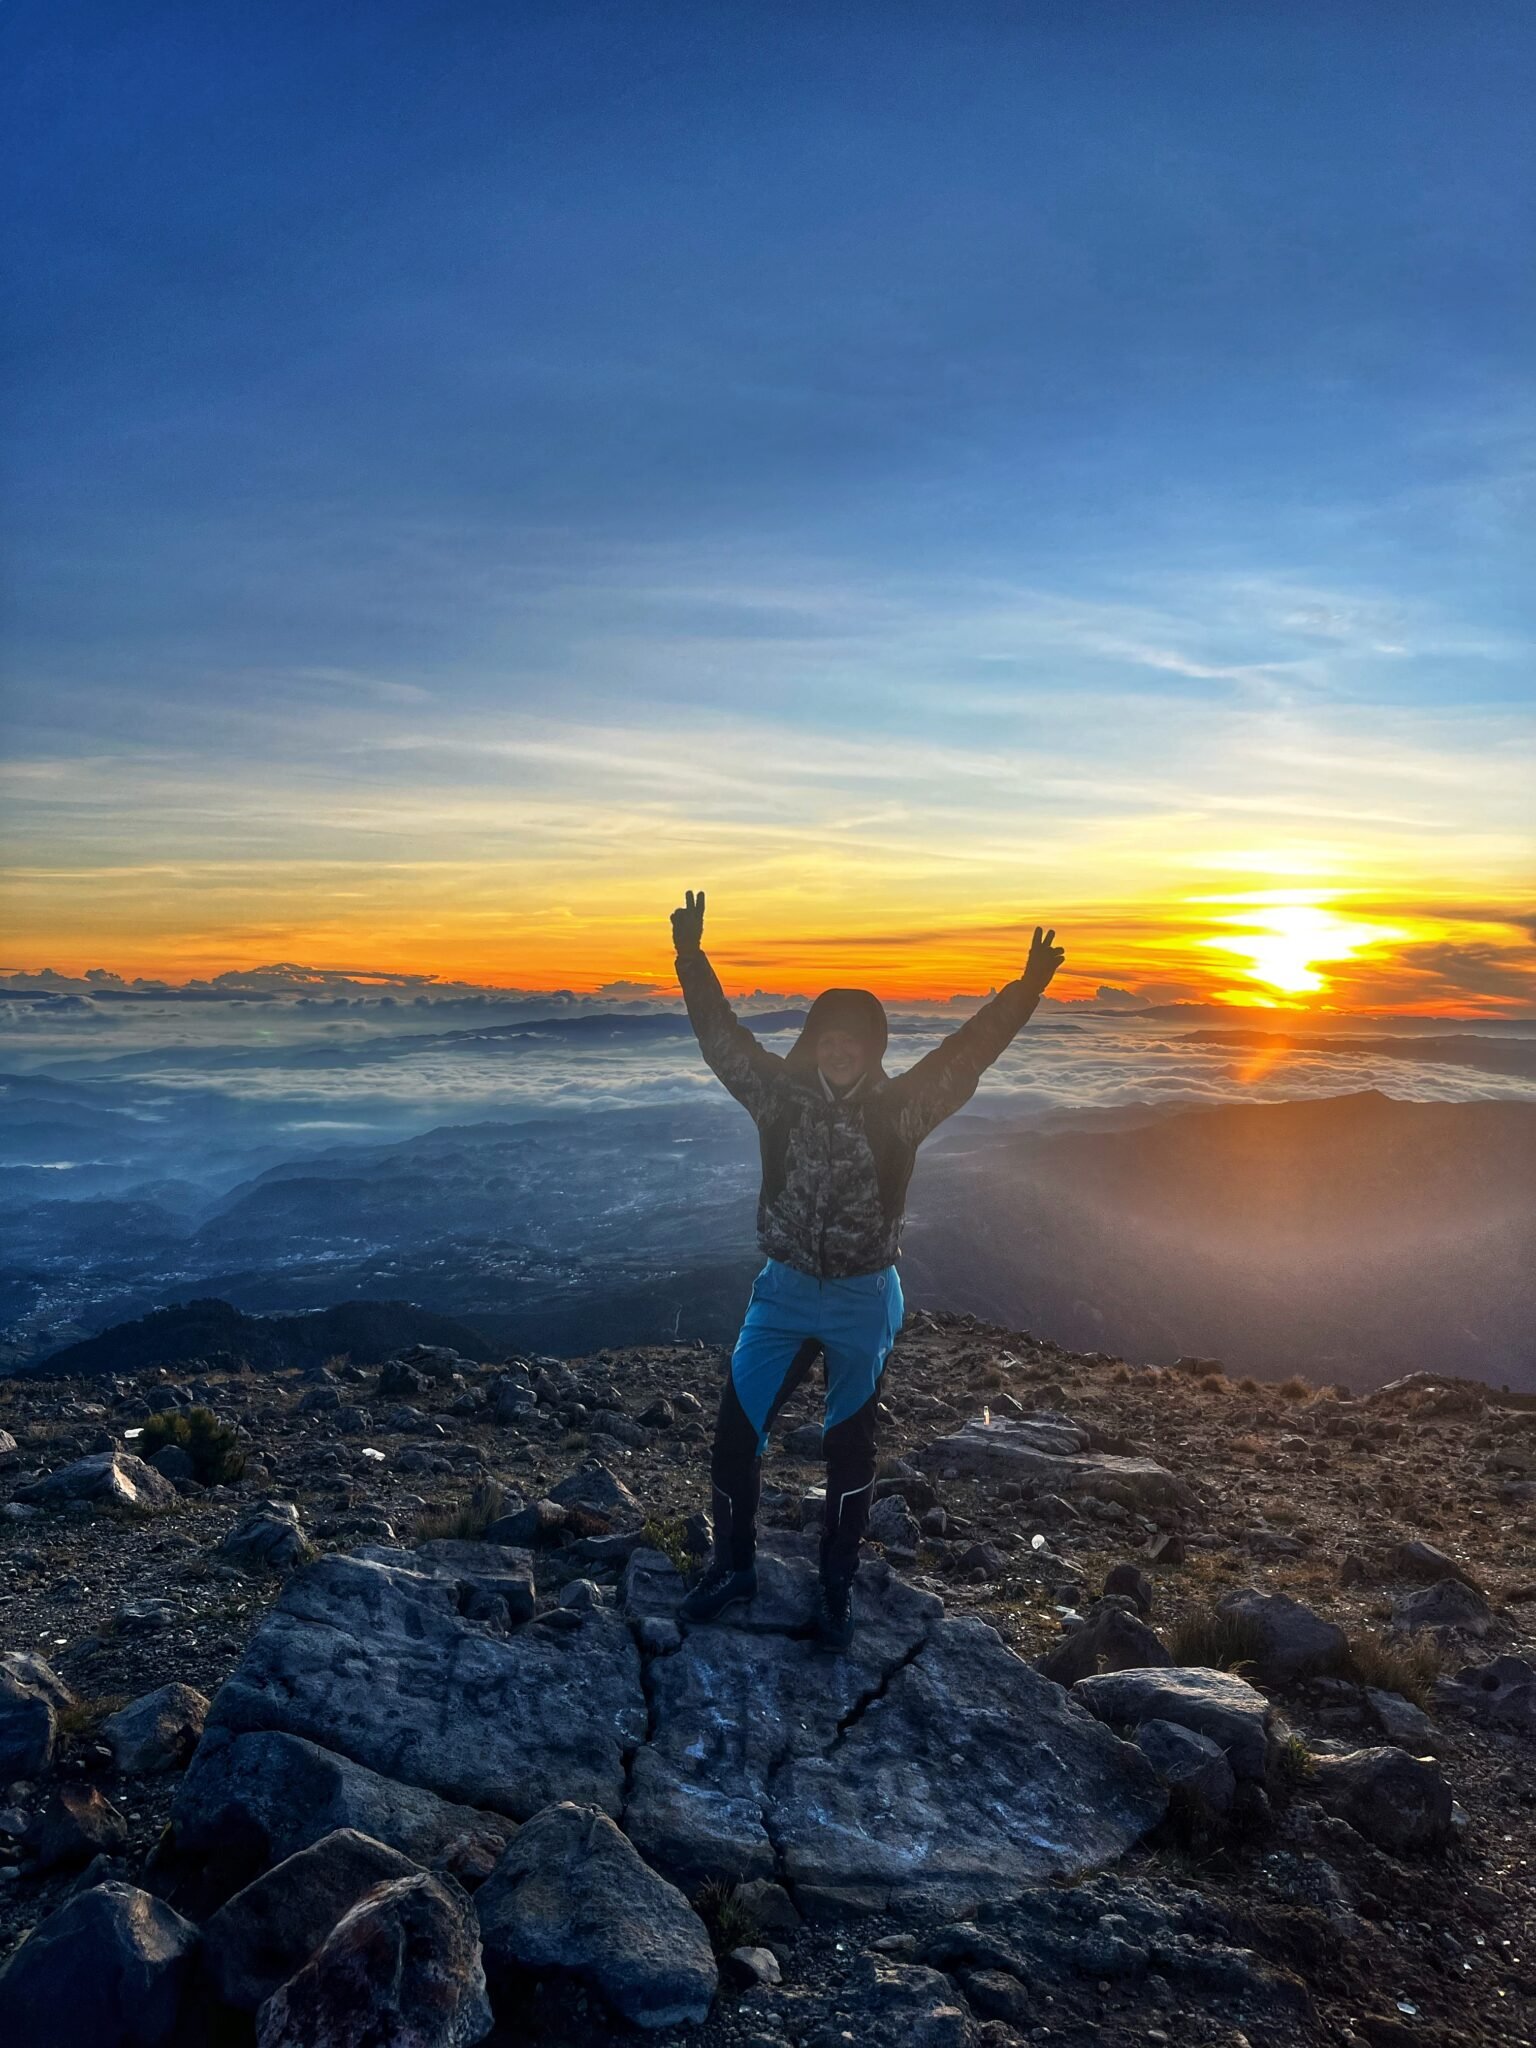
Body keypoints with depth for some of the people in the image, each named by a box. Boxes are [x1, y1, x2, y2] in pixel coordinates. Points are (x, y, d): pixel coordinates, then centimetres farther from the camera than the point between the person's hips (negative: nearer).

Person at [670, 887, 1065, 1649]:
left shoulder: (900, 1108, -10)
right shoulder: (779, 1093, -7)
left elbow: (967, 1052, -16)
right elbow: (722, 1035, -7)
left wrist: (1027, 989, -26)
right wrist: (691, 960, -15)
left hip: (864, 1300, -1)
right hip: (783, 1290, 1)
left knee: (850, 1446, 12)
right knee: (735, 1430, 3)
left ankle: (836, 1587, 31)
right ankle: (732, 1565, 27)